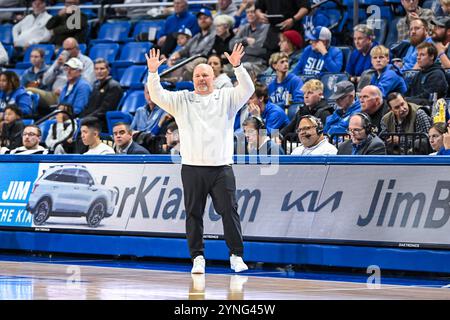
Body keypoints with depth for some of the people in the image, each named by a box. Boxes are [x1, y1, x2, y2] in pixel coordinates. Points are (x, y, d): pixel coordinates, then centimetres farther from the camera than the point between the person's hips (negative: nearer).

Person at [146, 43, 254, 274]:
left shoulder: (226, 97, 10)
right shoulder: (181, 100, 12)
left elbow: (247, 90, -6)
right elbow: (157, 96, 1)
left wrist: (237, 67, -21)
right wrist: (153, 73, -15)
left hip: (221, 168, -1)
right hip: (192, 167, 1)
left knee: (229, 211, -4)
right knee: (194, 213, 2)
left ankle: (236, 256, 2)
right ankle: (197, 258, 9)